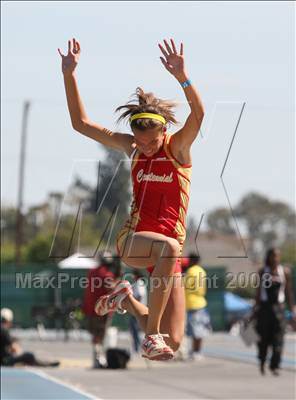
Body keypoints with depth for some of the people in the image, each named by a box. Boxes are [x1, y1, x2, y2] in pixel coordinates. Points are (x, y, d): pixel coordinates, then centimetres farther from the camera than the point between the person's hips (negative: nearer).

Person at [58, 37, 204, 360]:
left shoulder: (178, 148, -2)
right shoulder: (131, 147, 6)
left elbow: (198, 115, -23)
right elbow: (80, 122, 8)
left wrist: (182, 76, -40)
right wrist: (69, 75, -2)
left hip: (169, 252, 1)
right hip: (131, 240, -1)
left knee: (171, 343, -2)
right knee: (169, 246, -40)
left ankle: (126, 300, 27)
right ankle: (151, 333, -31)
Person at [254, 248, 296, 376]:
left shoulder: (285, 272, 3)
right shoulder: (262, 272, 5)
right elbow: (258, 292, 8)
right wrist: (255, 310, 7)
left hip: (278, 307, 0)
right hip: (264, 306, 0)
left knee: (278, 337, -7)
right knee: (263, 337, 4)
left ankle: (274, 365, -2)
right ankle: (261, 361, 26)